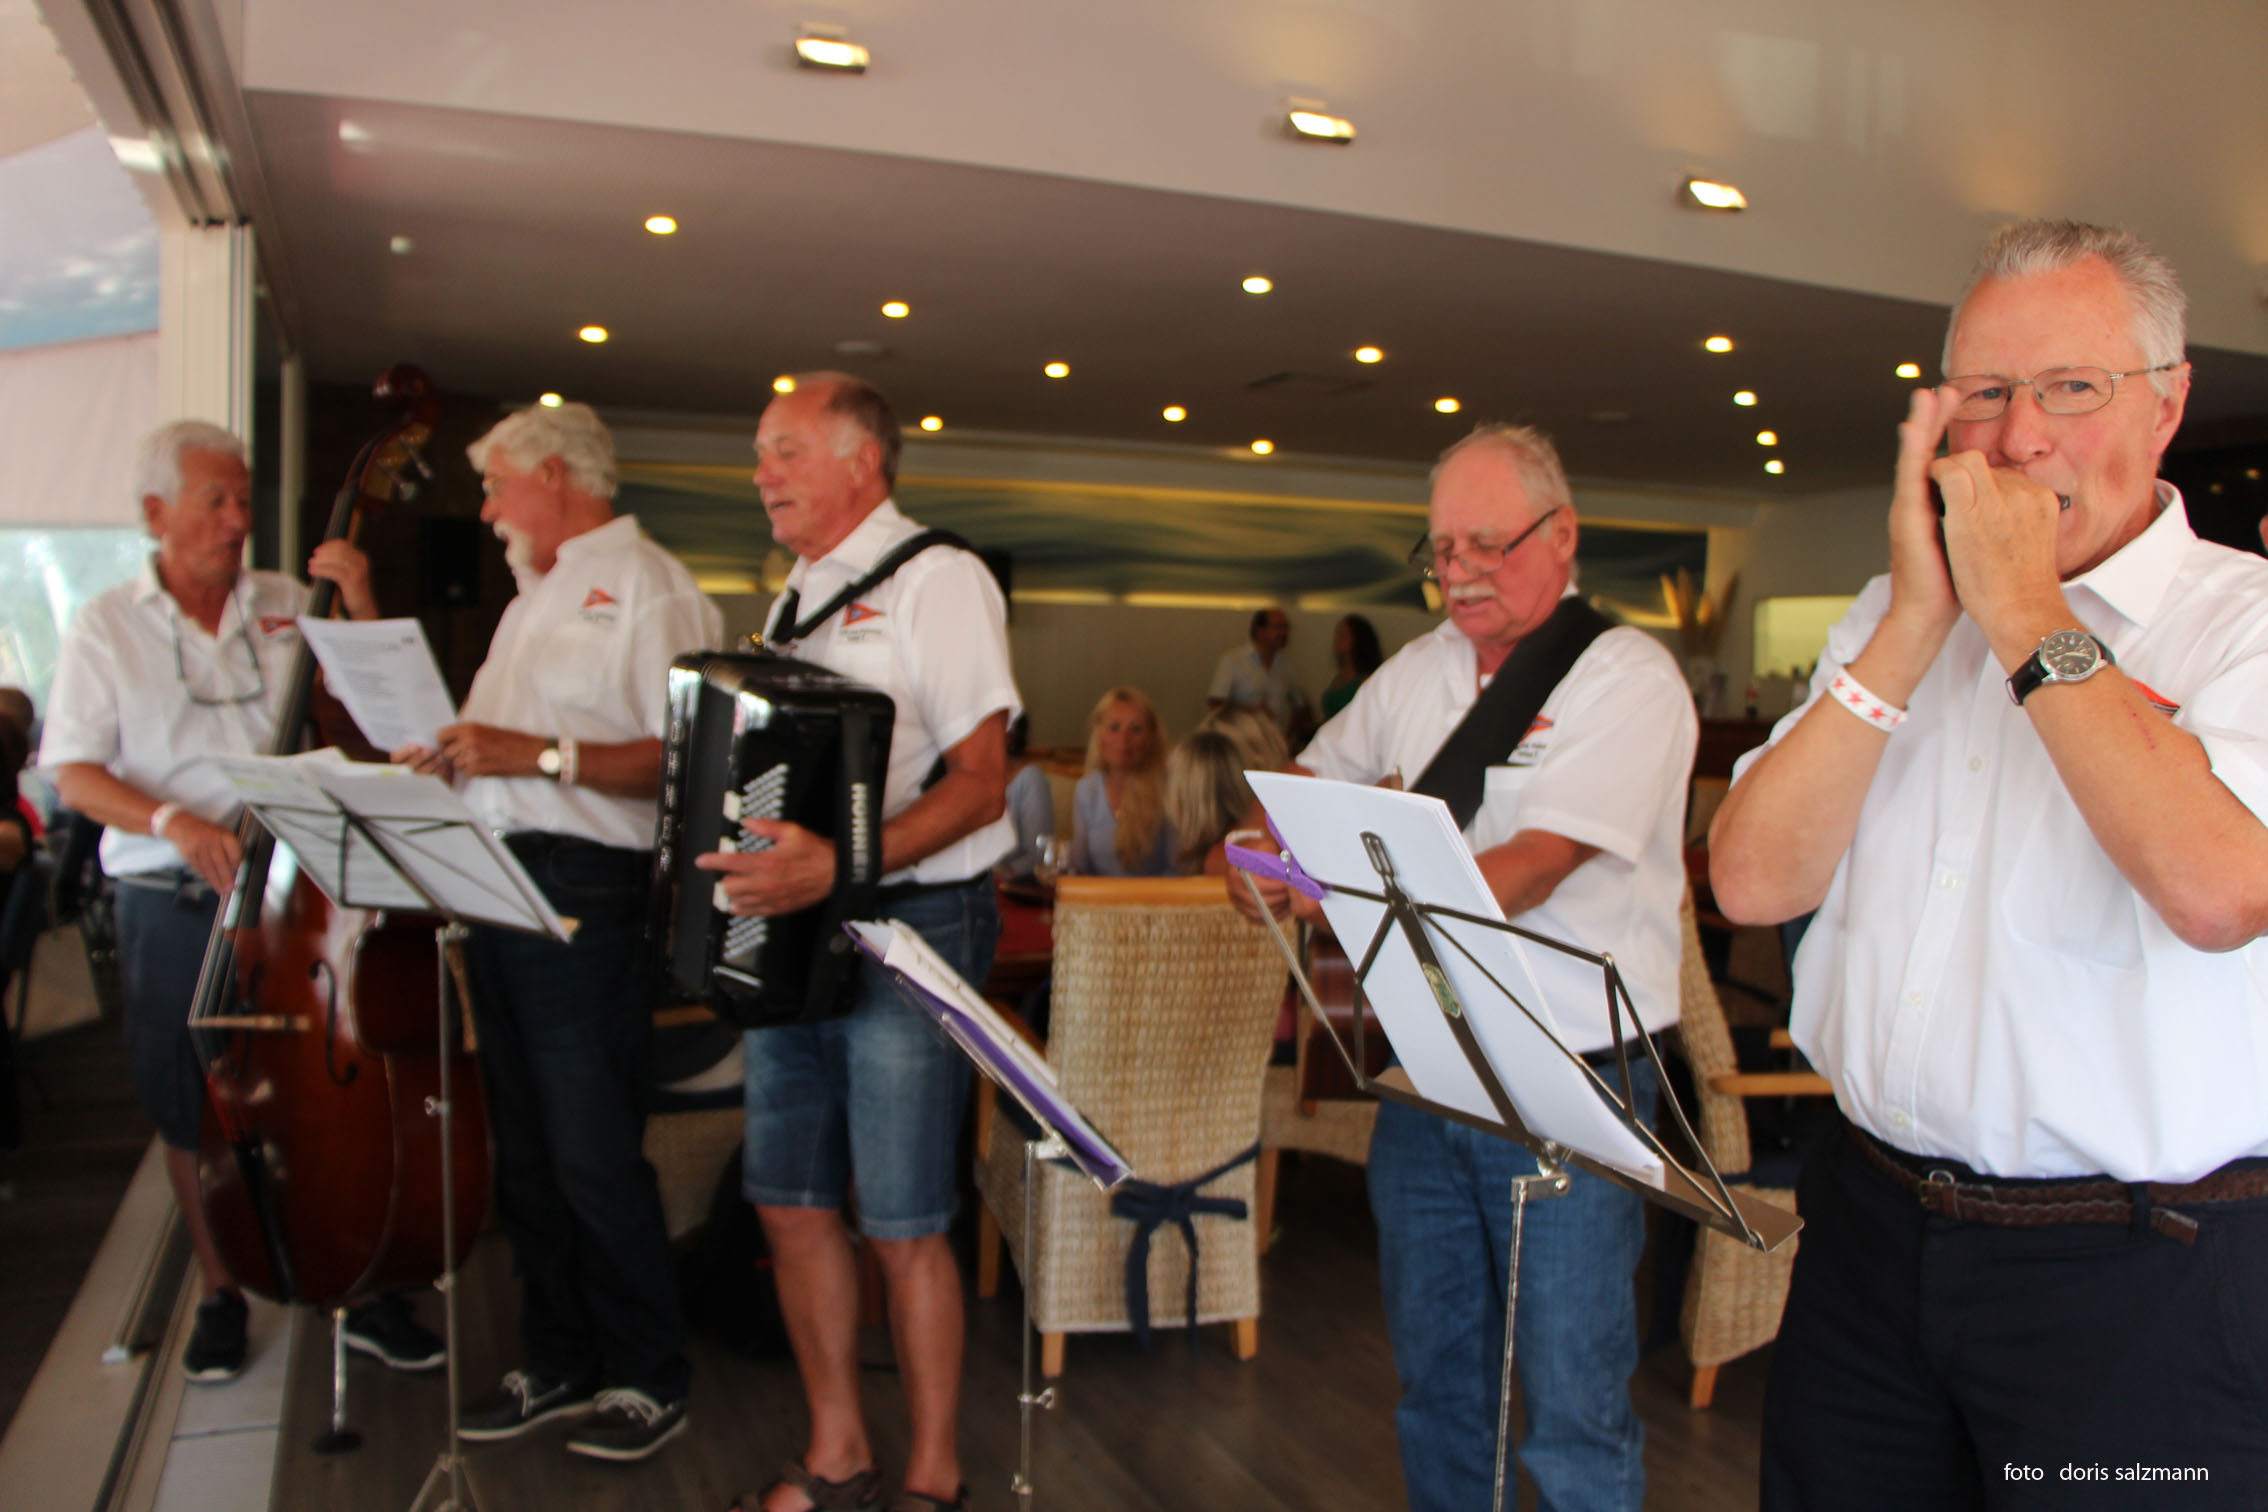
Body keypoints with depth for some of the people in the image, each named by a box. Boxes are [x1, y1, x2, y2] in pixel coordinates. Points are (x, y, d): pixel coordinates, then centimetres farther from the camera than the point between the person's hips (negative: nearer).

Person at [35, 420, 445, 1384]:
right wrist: (172, 820, -20)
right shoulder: (107, 628, 4)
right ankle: (221, 1295, 28)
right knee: (196, 1116, 9)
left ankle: (368, 1294, 15)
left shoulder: (291, 607, 8)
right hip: (176, 908, -1)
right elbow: (74, 775, -2)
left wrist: (362, 609, -7)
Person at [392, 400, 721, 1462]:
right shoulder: (533, 599, 24)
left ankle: (650, 1379, 11)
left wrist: (539, 754, -20)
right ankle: (559, 1362, 26)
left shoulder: (646, 586, -6)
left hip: (586, 895, -9)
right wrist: (442, 756, 5)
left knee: (595, 1155, -5)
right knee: (524, 1147, 14)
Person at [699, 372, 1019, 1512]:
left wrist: (840, 865, -29)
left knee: (902, 1227, 0)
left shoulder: (938, 580, -7)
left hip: (908, 927, -7)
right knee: (791, 1203, 11)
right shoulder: (796, 597, 17)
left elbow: (980, 782, -17)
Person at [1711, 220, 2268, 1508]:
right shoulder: (1890, 620, 9)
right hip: (1870, 1227, 5)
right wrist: (1917, 621, -10)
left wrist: (2025, 612, -17)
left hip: (2134, 1273, -4)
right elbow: (1755, 882, -4)